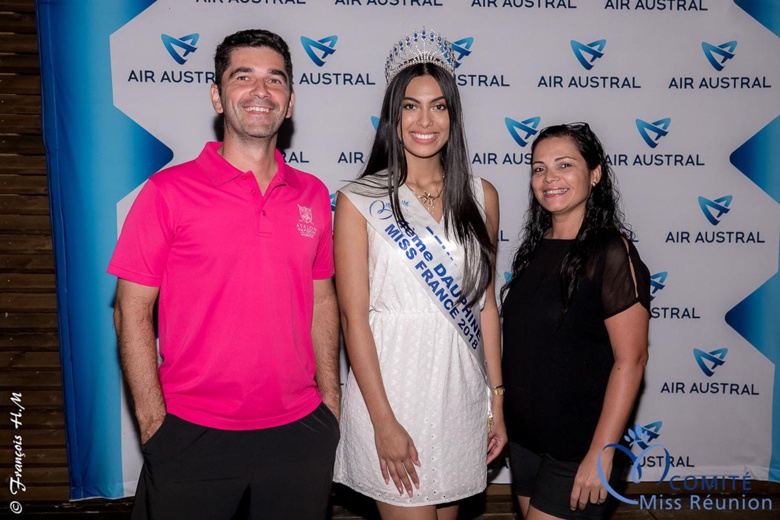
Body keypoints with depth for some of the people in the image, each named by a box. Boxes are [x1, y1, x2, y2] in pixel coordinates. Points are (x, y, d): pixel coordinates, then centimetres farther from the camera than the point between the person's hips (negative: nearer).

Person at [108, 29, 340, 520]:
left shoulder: (313, 195, 4)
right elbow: (132, 312, -5)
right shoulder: (169, 192, -7)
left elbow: (322, 299, 9)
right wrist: (153, 421, -7)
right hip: (192, 436, -3)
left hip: (299, 431, 4)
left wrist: (330, 400, 8)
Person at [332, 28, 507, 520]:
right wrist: (384, 422, -12)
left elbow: (486, 302, 7)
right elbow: (354, 317, -9)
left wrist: (497, 399, 7)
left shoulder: (481, 196, 4)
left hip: (462, 391, 4)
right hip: (391, 386, -4)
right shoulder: (359, 201, -7)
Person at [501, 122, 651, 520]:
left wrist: (600, 454, -18)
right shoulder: (535, 249, 5)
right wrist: (501, 416, 11)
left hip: (576, 446, -6)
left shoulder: (611, 253, -15)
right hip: (523, 435, 7)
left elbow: (630, 360, -17)